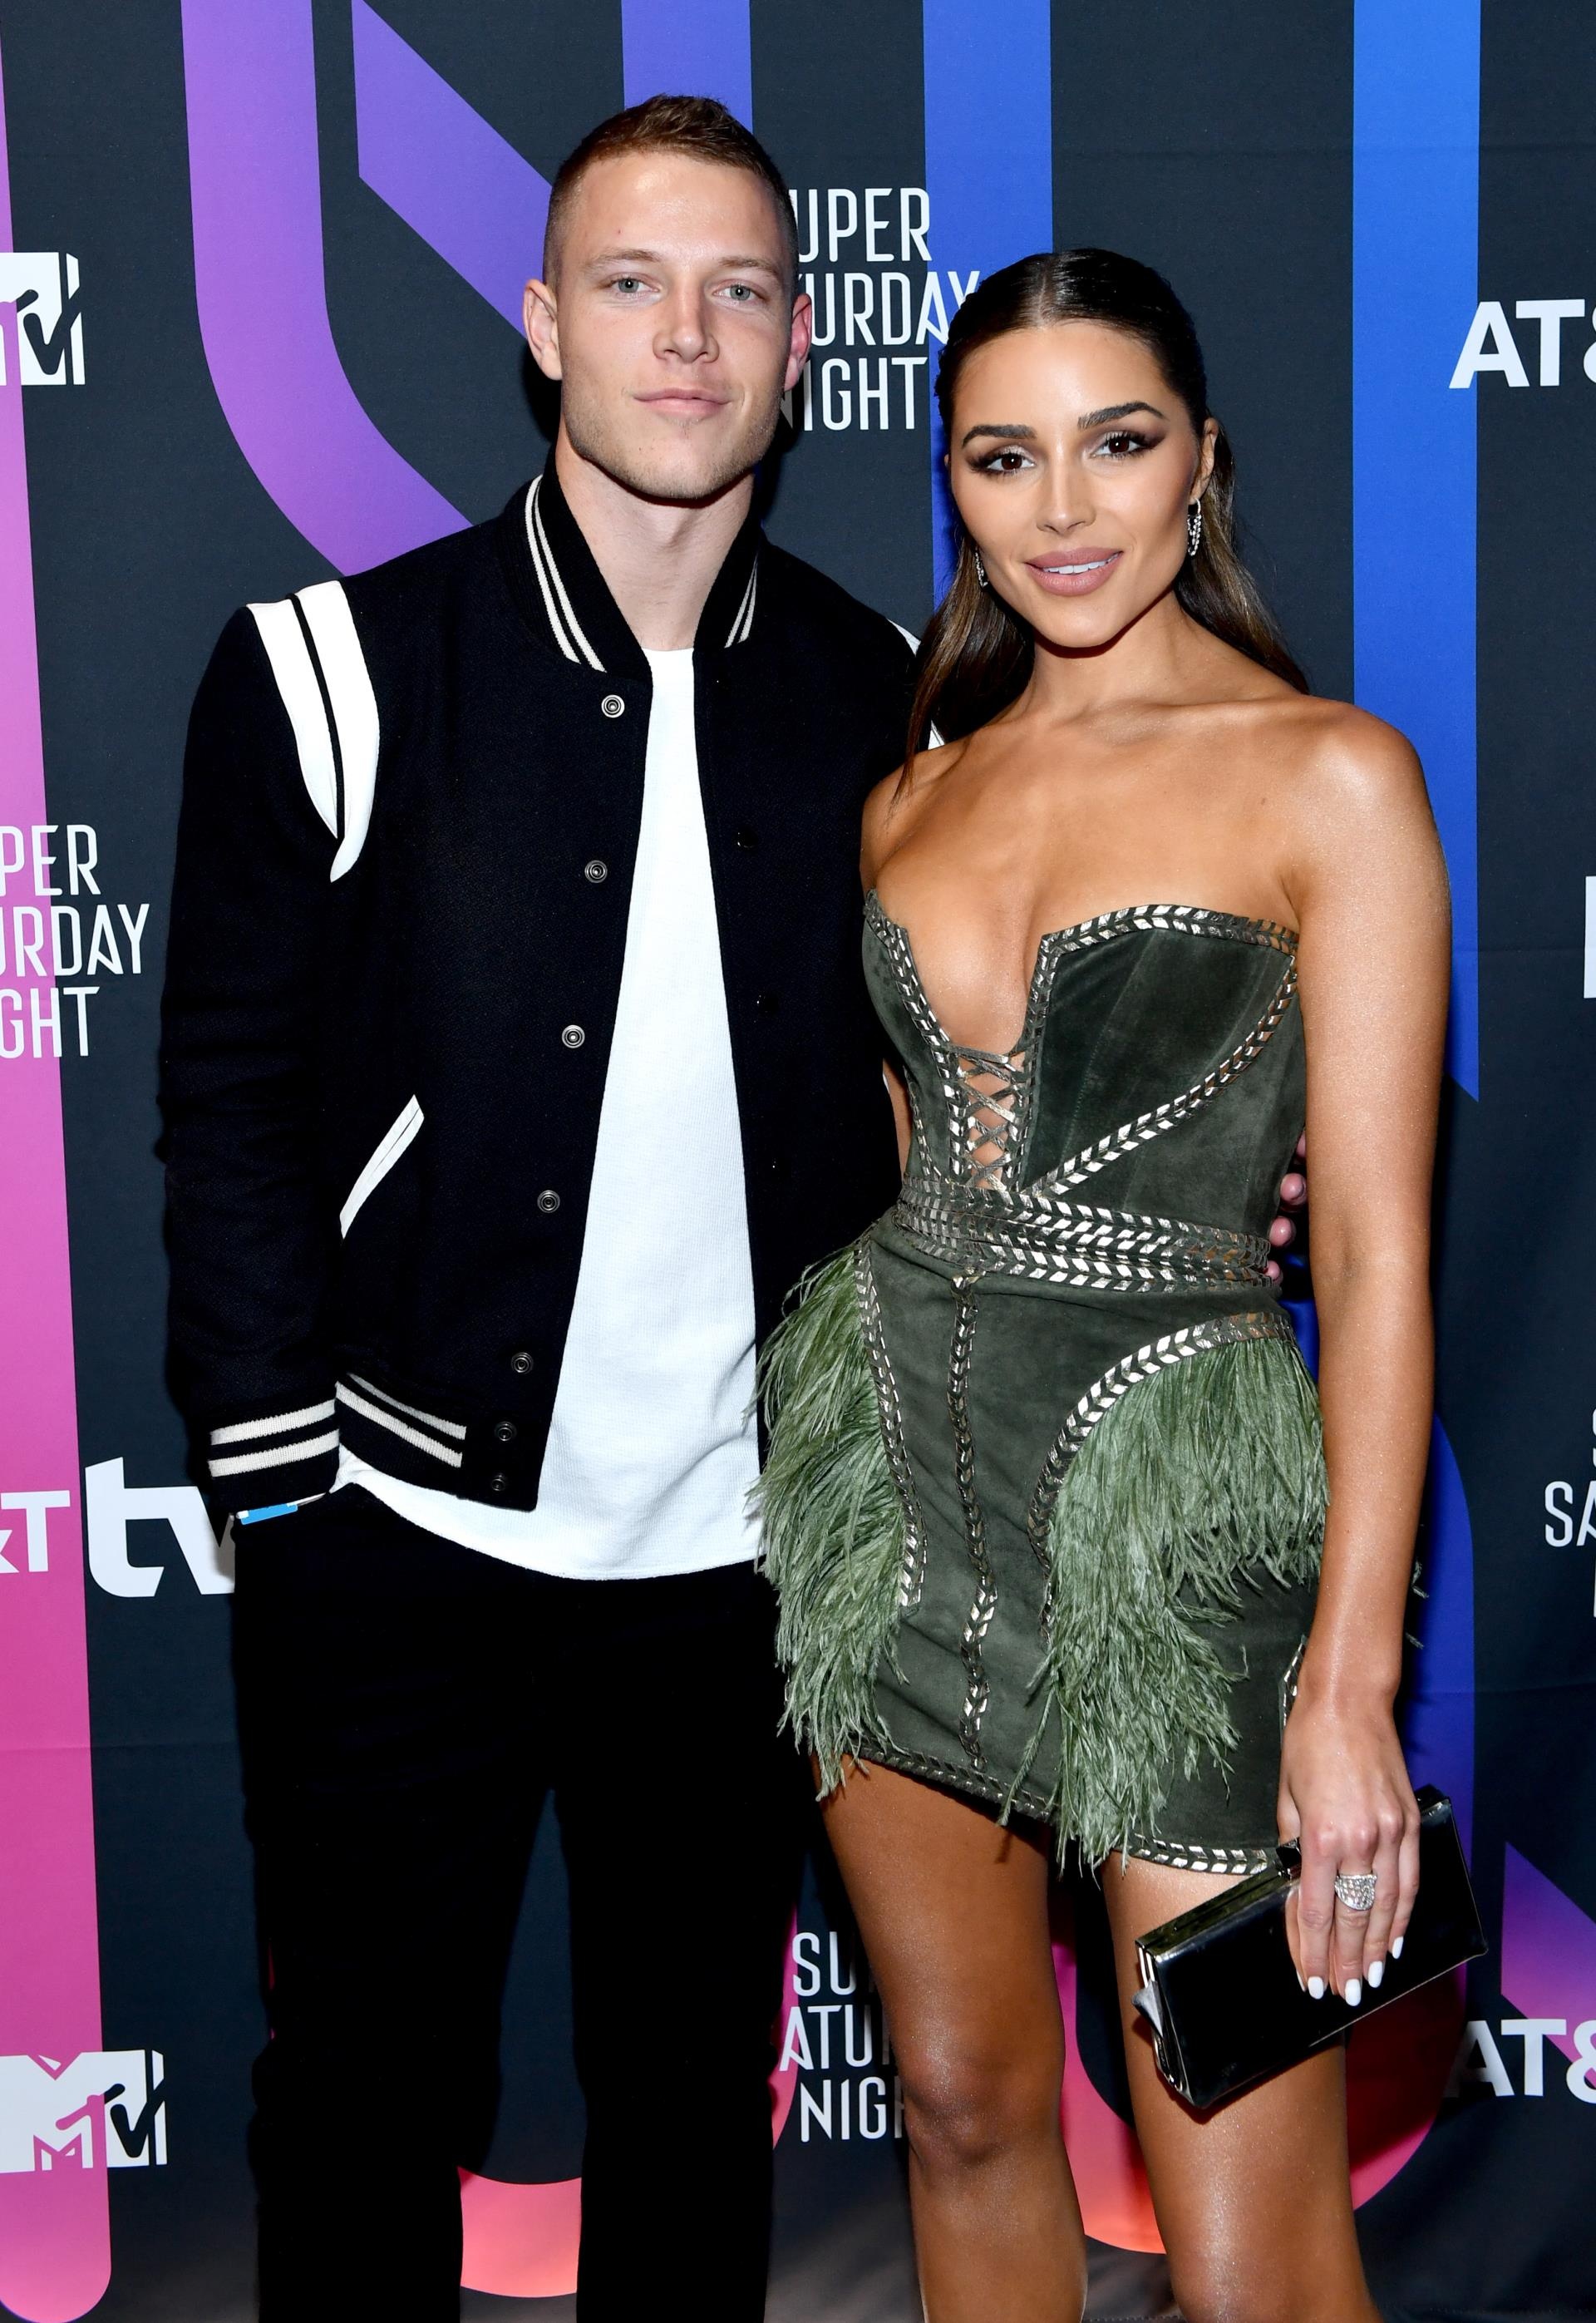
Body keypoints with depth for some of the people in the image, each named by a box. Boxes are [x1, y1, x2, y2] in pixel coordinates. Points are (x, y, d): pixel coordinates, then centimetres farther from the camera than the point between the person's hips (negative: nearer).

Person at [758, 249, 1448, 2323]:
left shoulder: (1327, 774, -7)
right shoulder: (917, 793, 9)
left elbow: (1378, 1250, -10)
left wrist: (1351, 1676, -15)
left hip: (1175, 1502, -5)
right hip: (894, 1469, 5)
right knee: (966, 2111, 16)